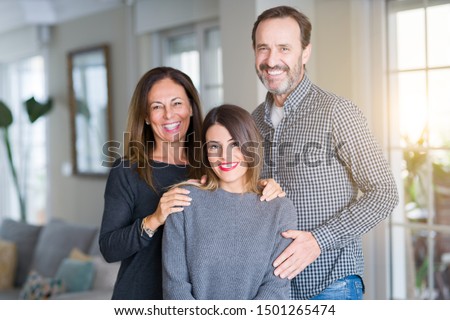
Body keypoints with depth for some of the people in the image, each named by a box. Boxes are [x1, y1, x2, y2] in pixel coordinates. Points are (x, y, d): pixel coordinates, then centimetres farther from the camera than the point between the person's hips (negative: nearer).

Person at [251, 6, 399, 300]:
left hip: (331, 280, -5)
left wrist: (319, 239, -20)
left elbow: (384, 193, -12)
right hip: (272, 280, 5)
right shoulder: (254, 120, 7)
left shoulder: (337, 112, -11)